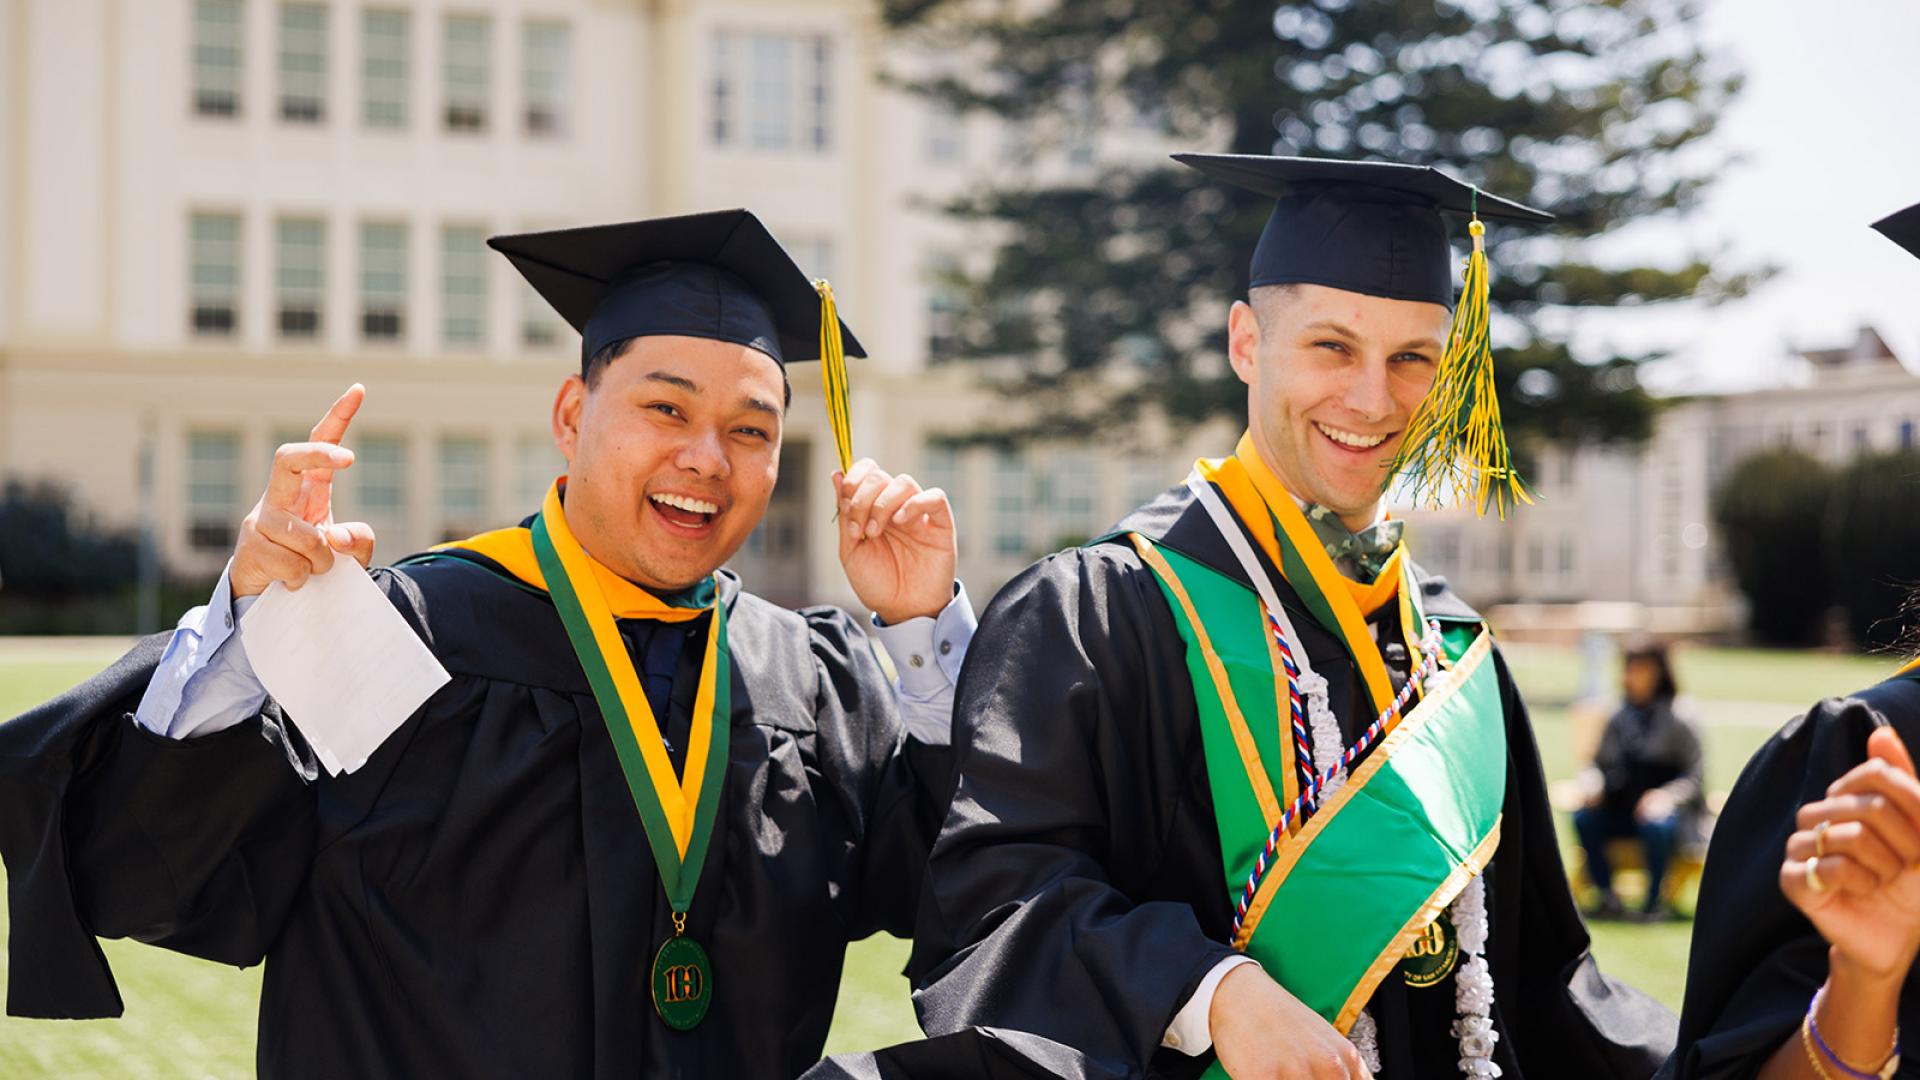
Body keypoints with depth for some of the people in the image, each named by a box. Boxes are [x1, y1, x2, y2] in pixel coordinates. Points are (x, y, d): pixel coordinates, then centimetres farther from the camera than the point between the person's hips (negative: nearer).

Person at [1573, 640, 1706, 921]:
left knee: (1655, 825, -38)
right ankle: (1608, 896, -10)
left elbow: (1694, 777, -5)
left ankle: (1654, 900, -17)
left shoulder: (1678, 720, -4)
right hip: (1622, 808, 4)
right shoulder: (1620, 718, 8)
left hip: (1661, 805, -4)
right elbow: (1600, 764, 14)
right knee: (1584, 819, -24)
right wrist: (1593, 784, -8)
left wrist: (1667, 795, -23)